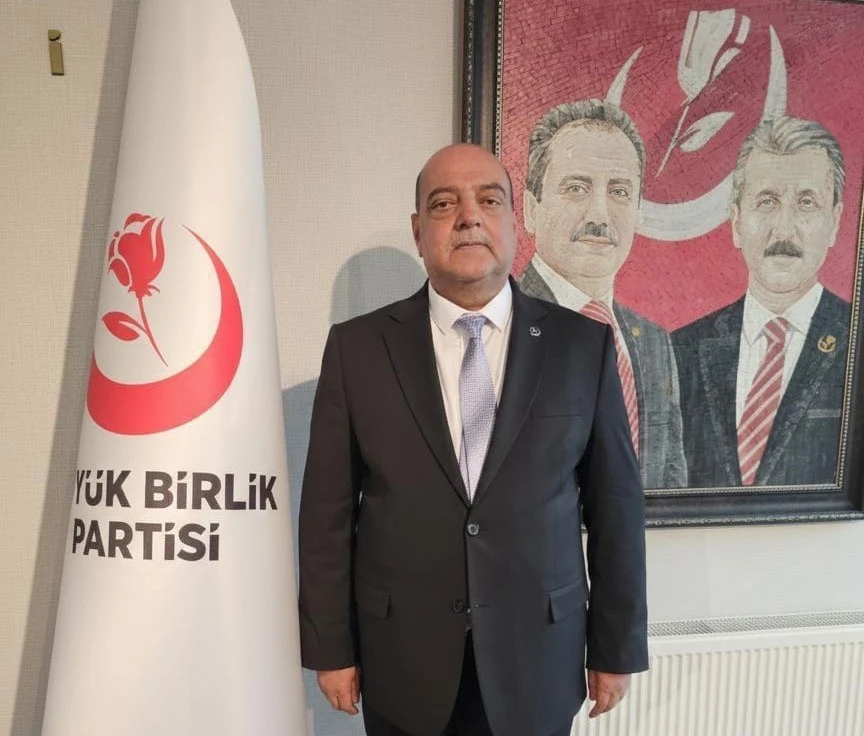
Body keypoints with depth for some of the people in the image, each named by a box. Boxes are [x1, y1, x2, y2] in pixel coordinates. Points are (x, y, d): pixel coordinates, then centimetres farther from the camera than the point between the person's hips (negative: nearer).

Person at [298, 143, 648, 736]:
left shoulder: (584, 345, -5)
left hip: (538, 659, 1)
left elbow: (616, 505, -1)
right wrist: (330, 647, -1)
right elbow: (329, 511, -3)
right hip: (402, 660, 0)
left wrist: (616, 647, 2)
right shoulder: (357, 347, -7)